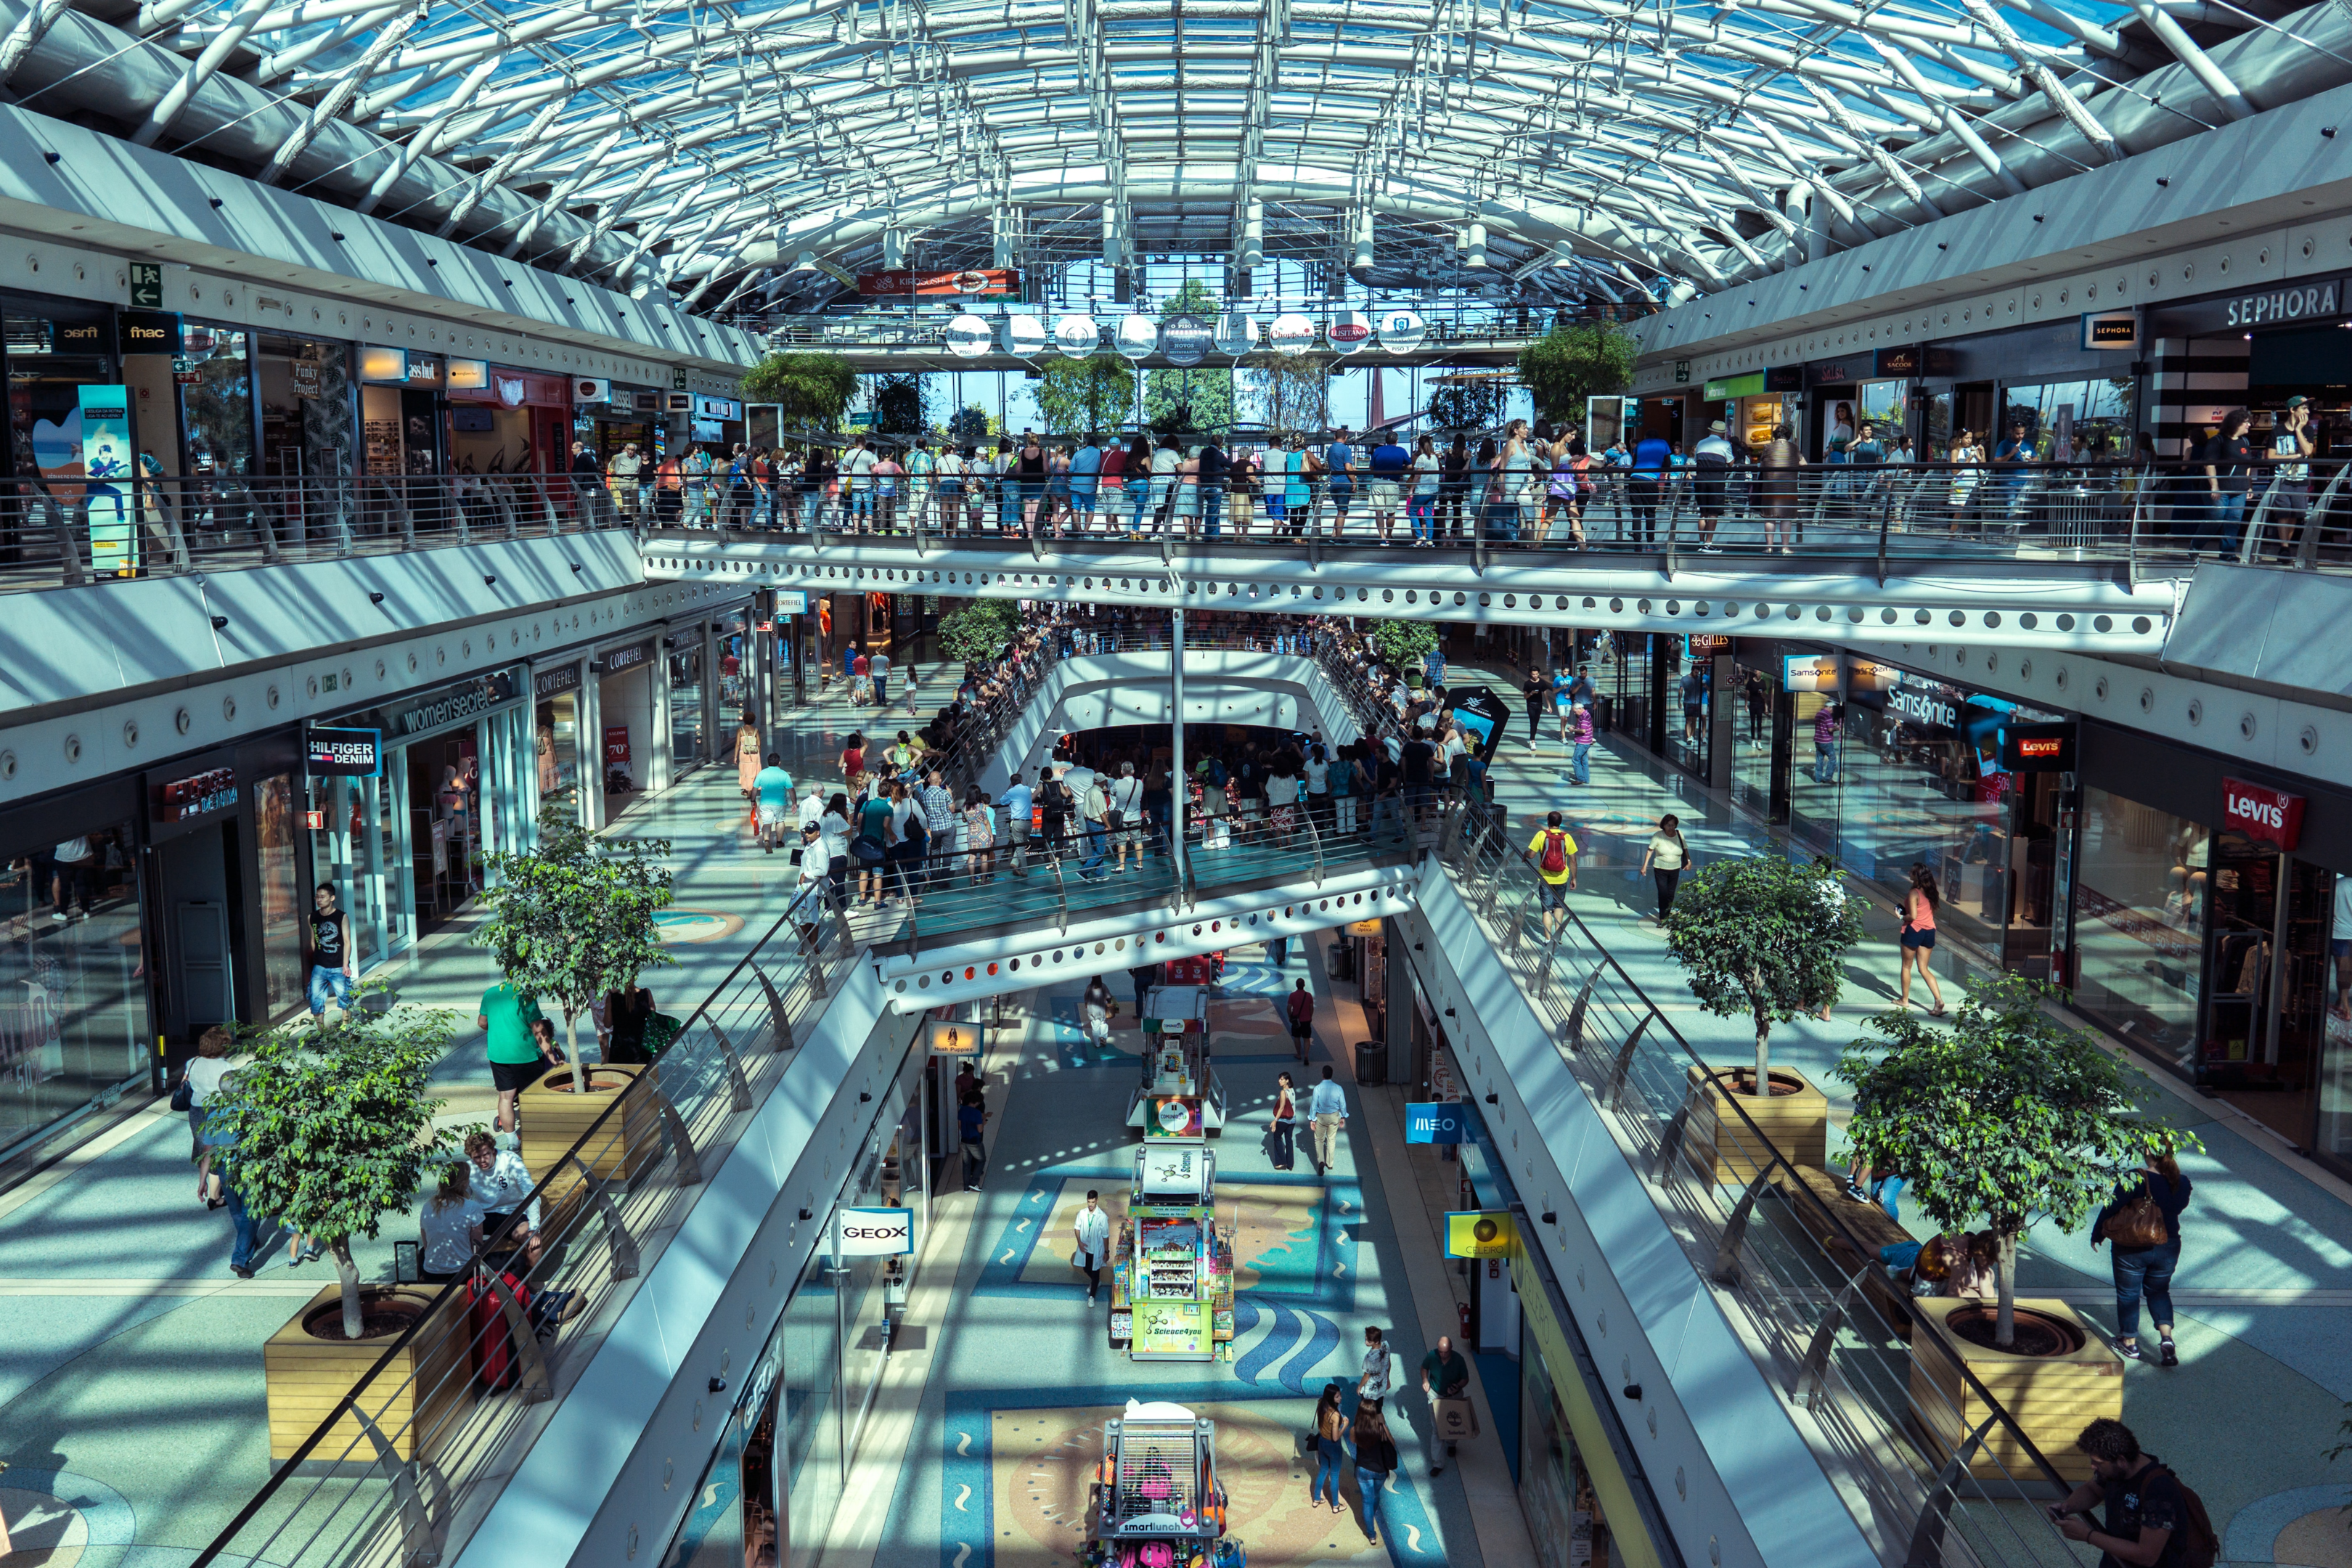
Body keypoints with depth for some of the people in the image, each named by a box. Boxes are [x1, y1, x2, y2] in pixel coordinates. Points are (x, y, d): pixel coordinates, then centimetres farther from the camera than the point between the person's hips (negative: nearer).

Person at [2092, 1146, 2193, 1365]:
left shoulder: (2135, 1180, -22)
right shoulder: (2182, 1184, -8)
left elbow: (2110, 1208, -14)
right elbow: (2178, 1208, 11)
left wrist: (2097, 1234, -1)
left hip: (2131, 1249, -4)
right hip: (2167, 1248, 4)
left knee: (2128, 1293, 14)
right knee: (2158, 1291, 21)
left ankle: (2129, 1342, 24)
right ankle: (2166, 1338, 3)